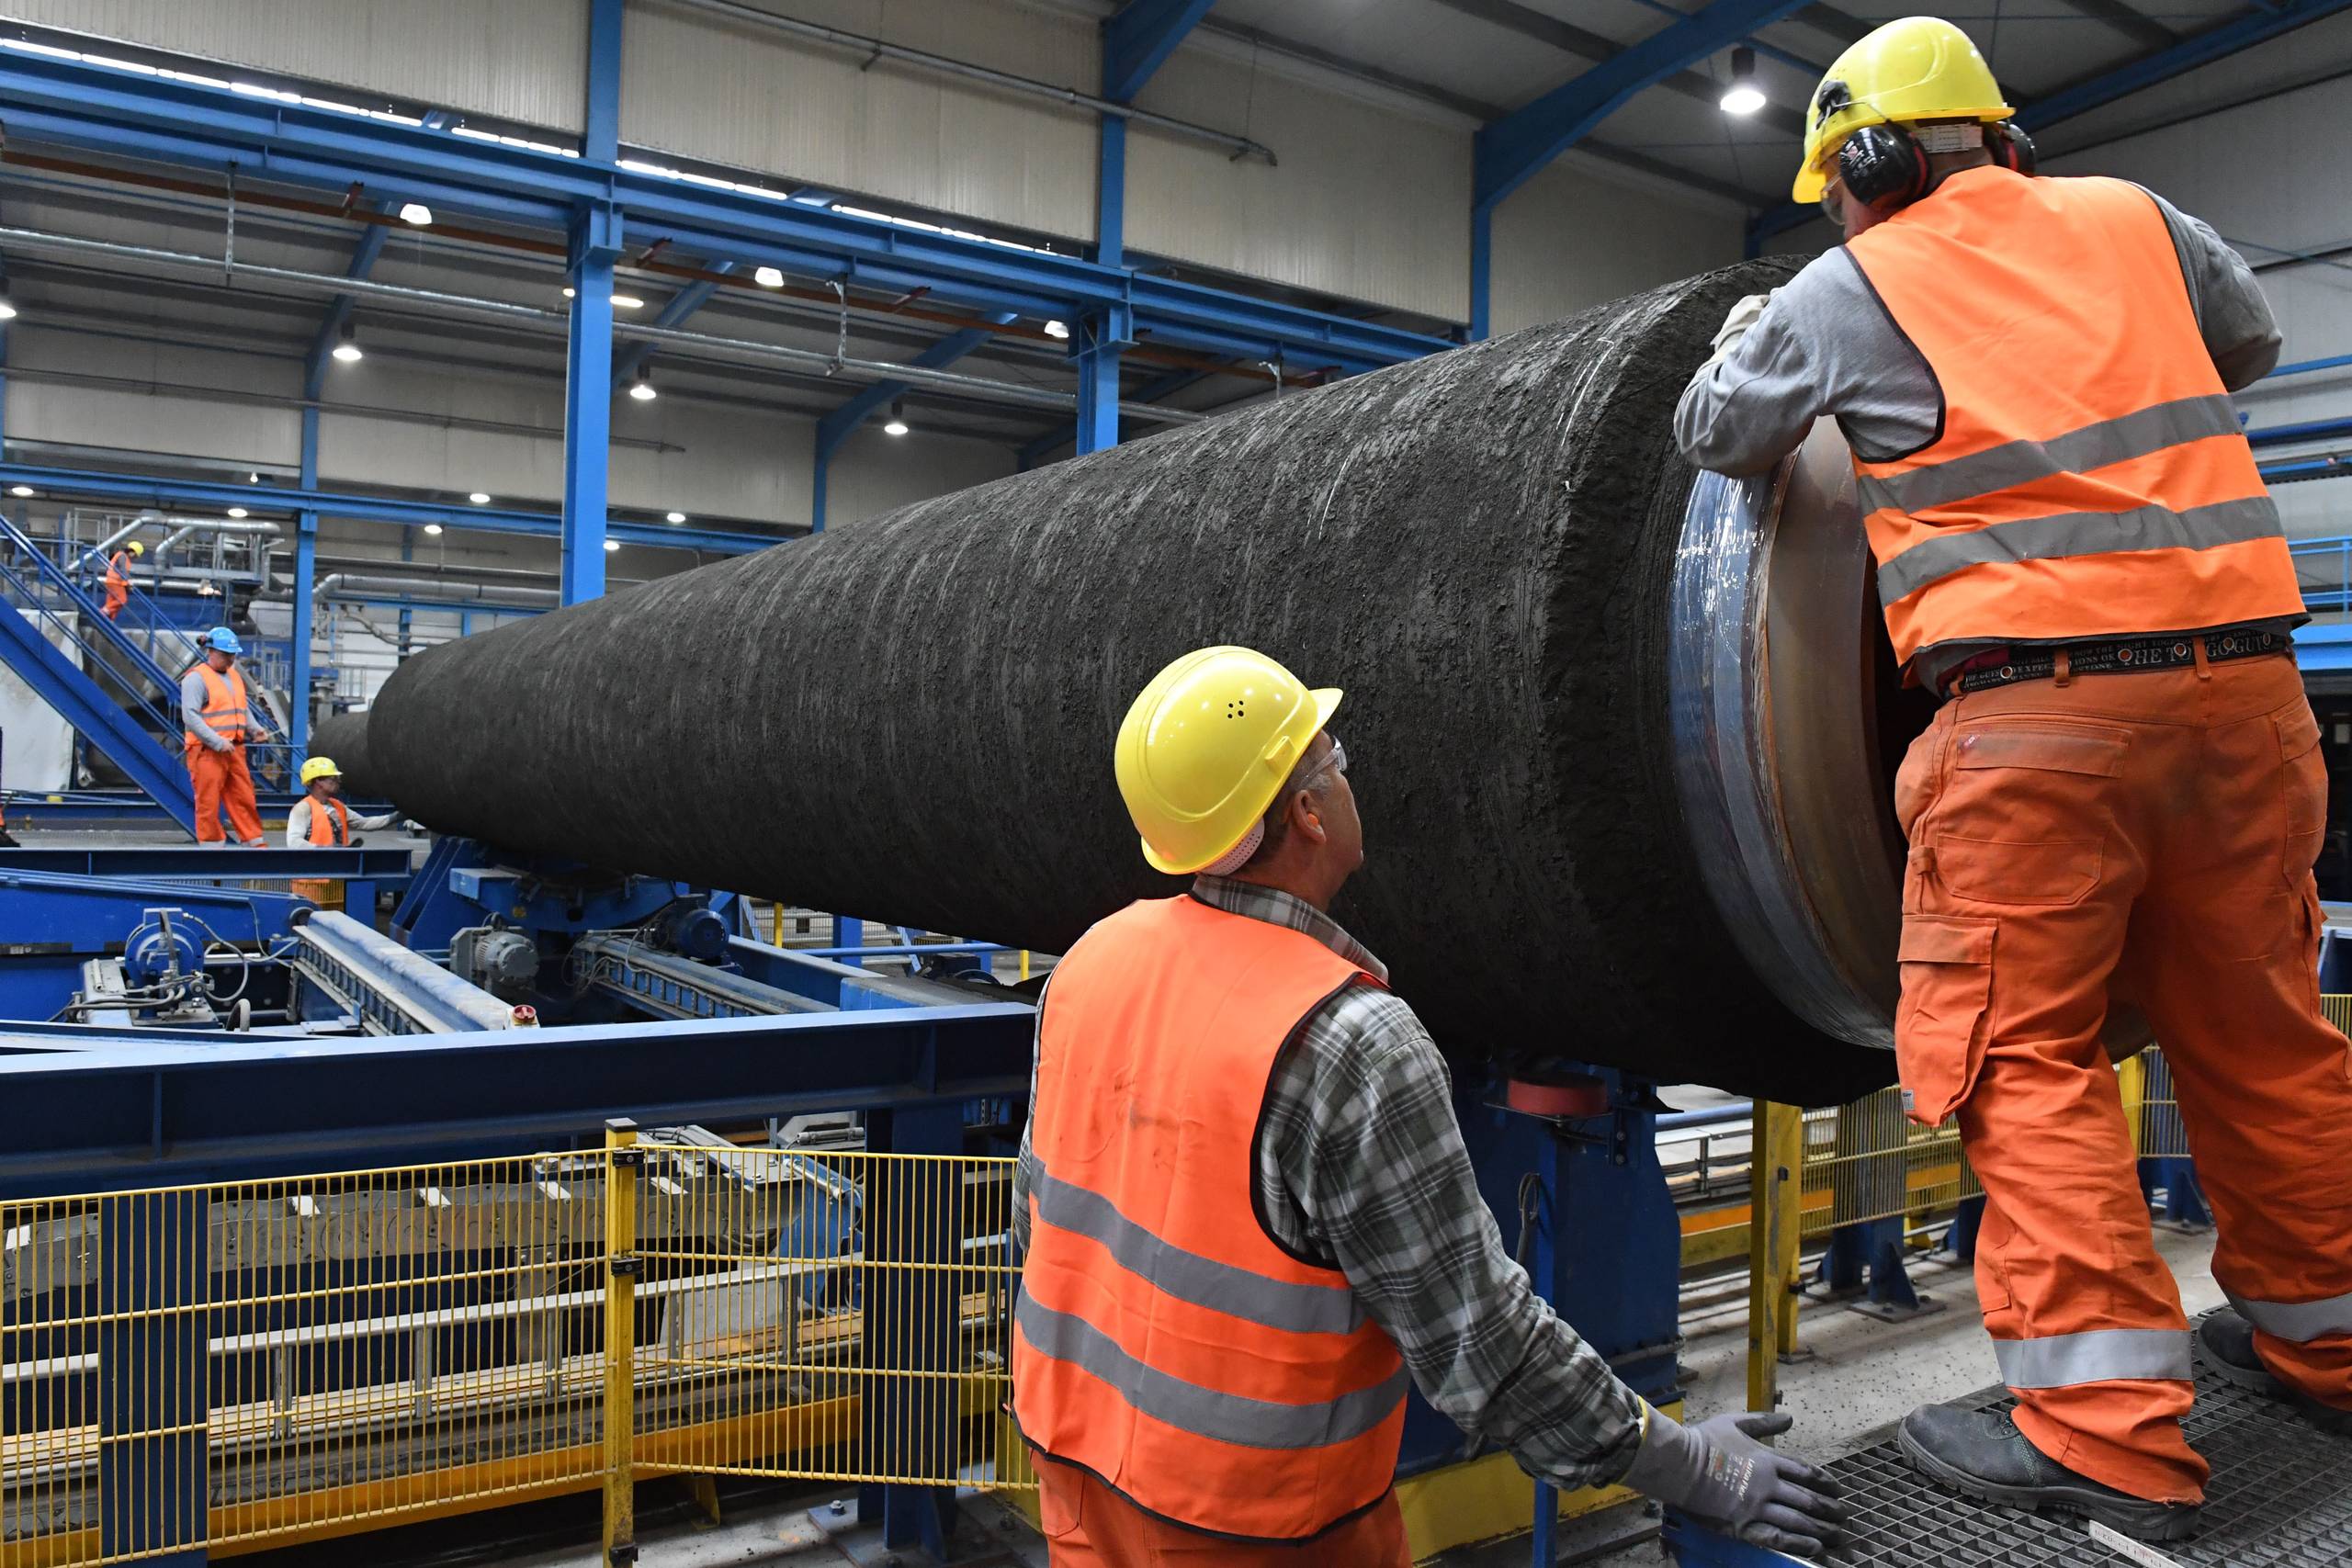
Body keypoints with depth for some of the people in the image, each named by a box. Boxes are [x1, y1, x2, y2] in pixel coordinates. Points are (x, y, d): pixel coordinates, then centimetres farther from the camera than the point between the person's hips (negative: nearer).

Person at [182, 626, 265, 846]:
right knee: (208, 802, -1)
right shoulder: (196, 678, -8)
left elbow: (244, 709, 27)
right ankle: (211, 844, 5)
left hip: (235, 749, 7)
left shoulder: (234, 676, 18)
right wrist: (218, 742, -20)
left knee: (244, 798, 9)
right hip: (207, 751, -7)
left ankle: (254, 841, 14)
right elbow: (190, 716, -15)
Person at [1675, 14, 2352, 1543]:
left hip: (2038, 703, -6)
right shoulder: (2131, 218, 15)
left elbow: (1719, 434, 16)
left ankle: (2107, 1430, -3)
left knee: (2024, 1054, -2)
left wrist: (1743, 338, 36)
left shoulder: (1851, 288, 3)